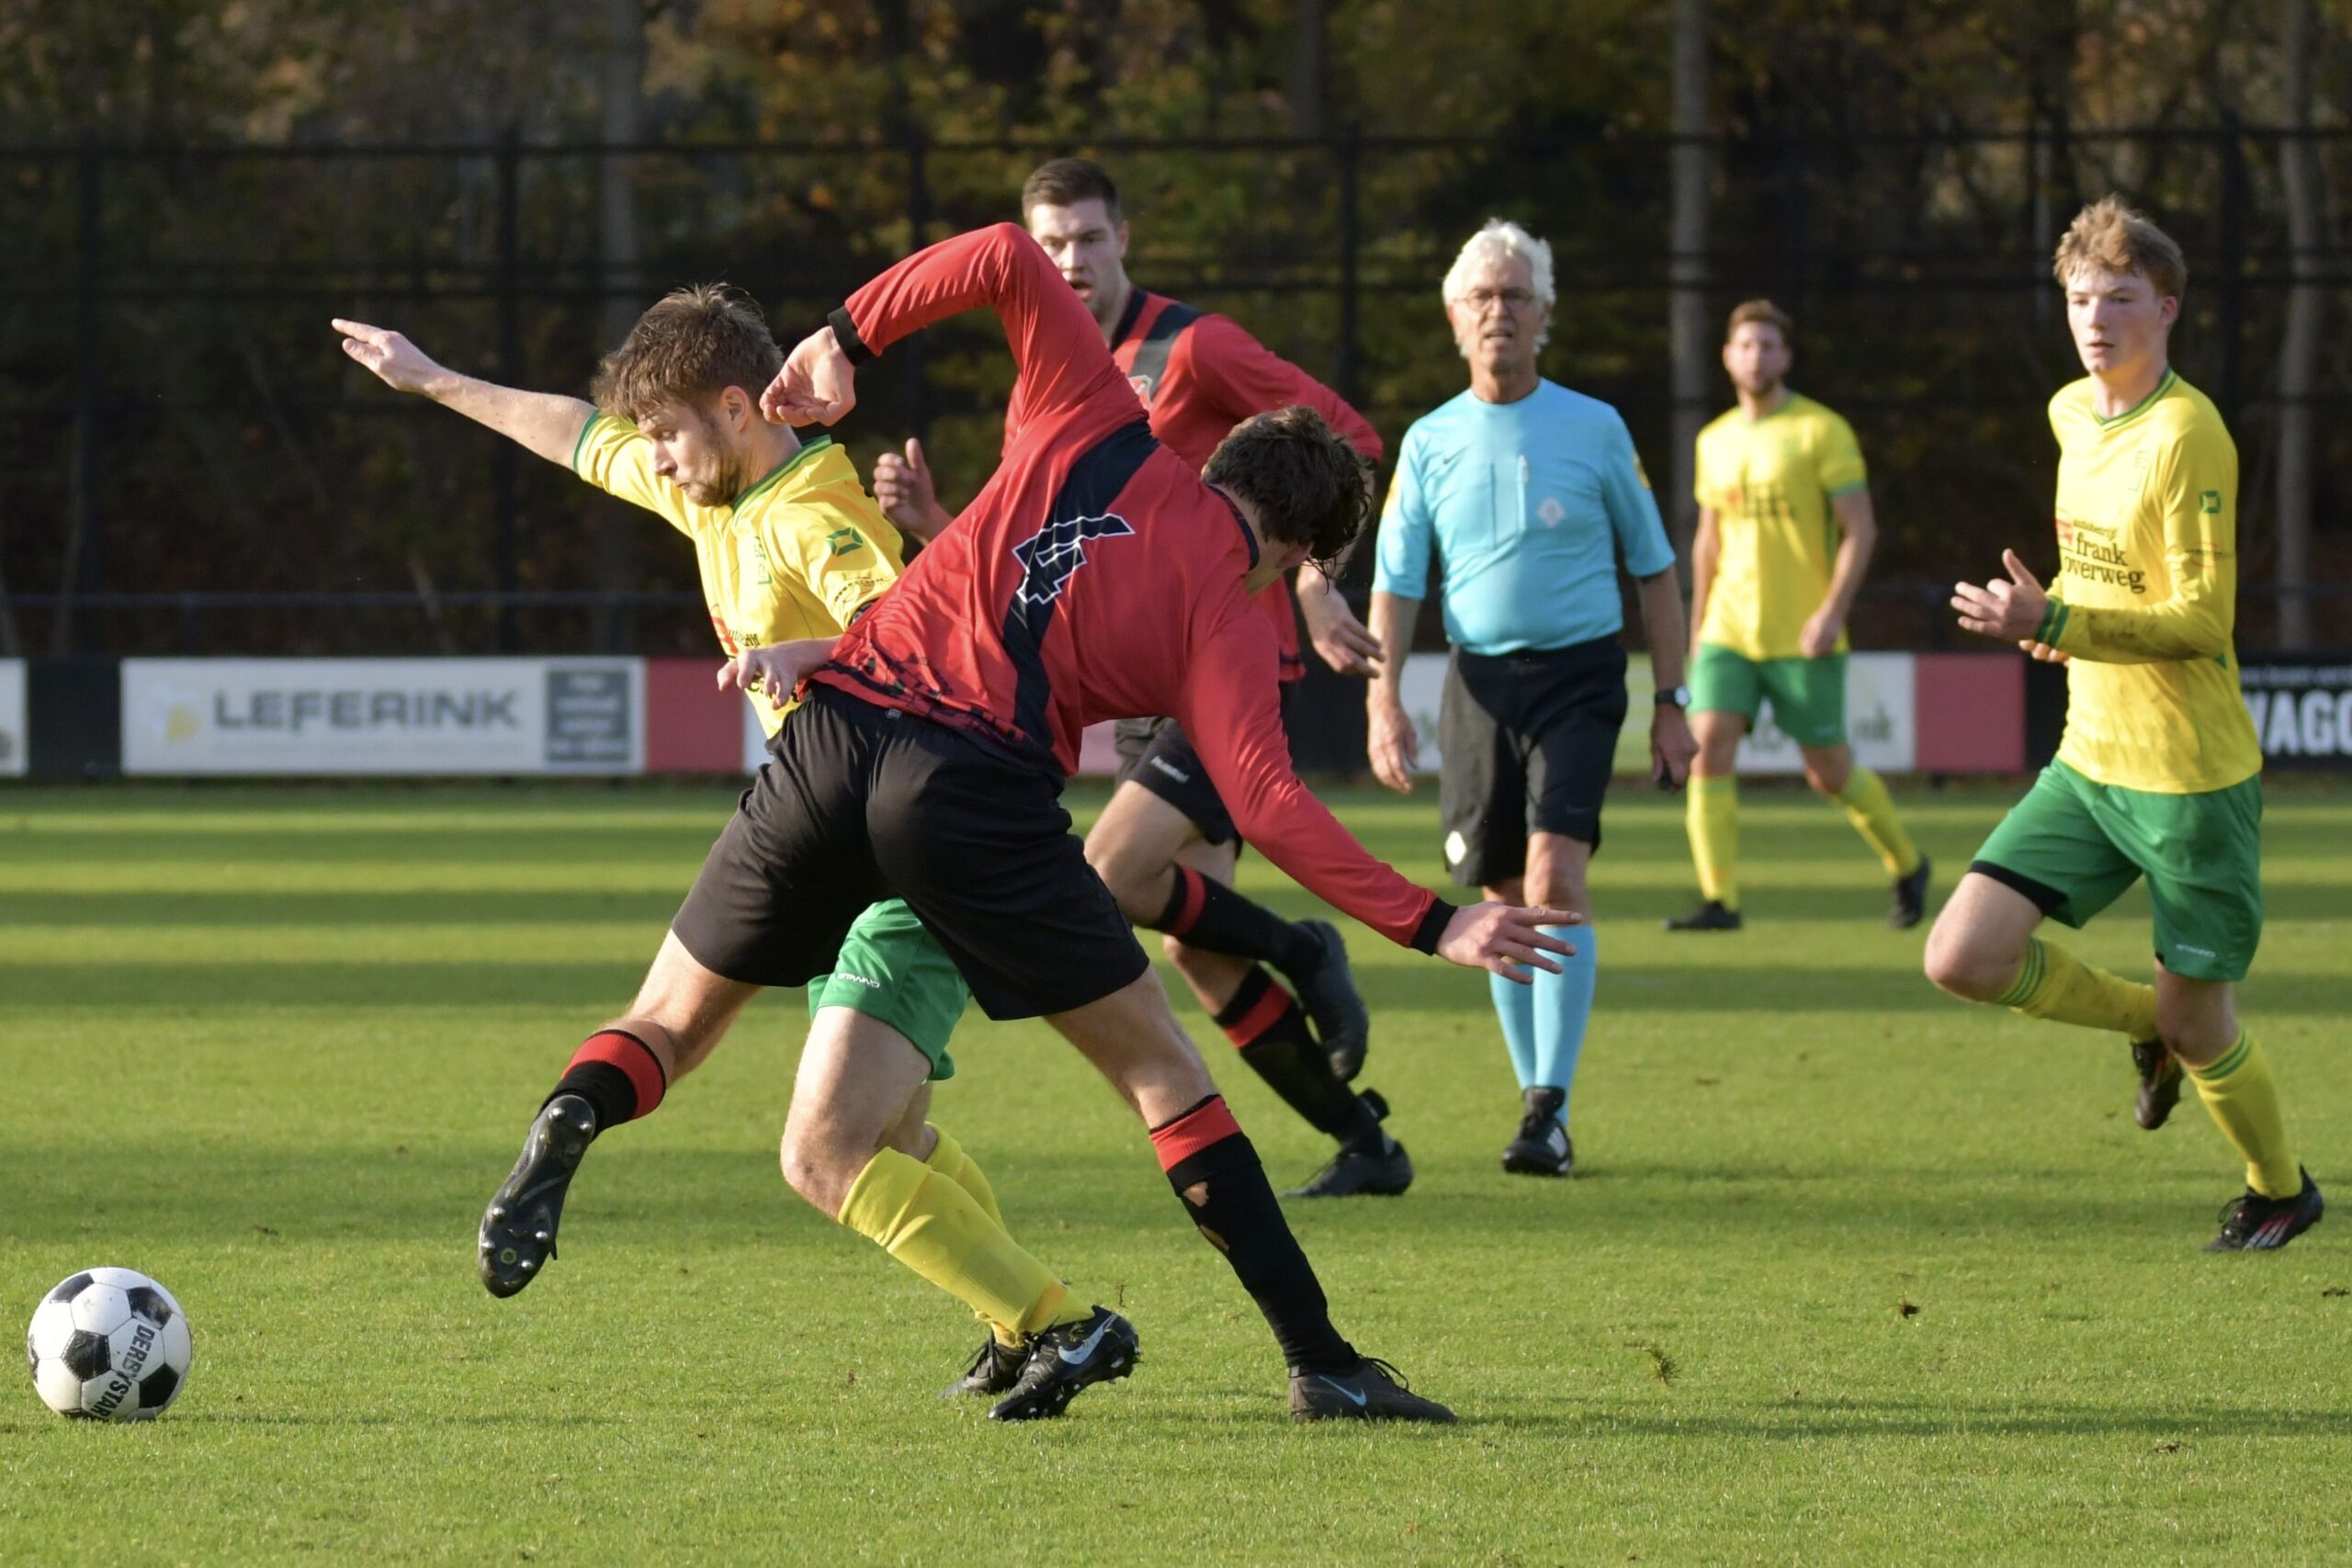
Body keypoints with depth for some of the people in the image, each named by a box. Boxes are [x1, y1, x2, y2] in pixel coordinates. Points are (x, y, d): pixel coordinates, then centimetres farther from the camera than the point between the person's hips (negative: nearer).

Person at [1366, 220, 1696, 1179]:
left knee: (1554, 880, -19)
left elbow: (1654, 568, 8)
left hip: (1579, 674, -3)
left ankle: (1551, 1109, -20)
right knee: (1503, 902, 5)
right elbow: (1395, 584, 7)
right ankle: (1537, 1101, 17)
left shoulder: (1594, 429, 2)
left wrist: (1671, 703, 5)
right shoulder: (1431, 442, 6)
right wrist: (1385, 701, -6)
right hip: (1478, 678, 3)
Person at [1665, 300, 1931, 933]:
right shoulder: (1714, 442, 12)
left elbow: (1860, 529, -8)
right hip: (1729, 631, 4)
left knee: (1829, 773, 3)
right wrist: (1697, 631, 21)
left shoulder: (1822, 431, -5)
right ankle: (1719, 901, -14)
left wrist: (1832, 612, -19)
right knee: (1708, 747, -14)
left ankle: (1906, 865, 28)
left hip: (1802, 637, -4)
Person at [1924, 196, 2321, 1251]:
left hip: (2191, 777, -7)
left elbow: (2203, 620, -21)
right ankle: (2147, 1022, 19)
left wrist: (2056, 622, -27)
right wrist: (2052, 615, 8)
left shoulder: (2188, 434, -17)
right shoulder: (2071, 414, 8)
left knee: (2196, 1023, 4)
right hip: (2088, 764, 7)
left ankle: (2280, 1187, 32)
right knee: (1962, 958, -7)